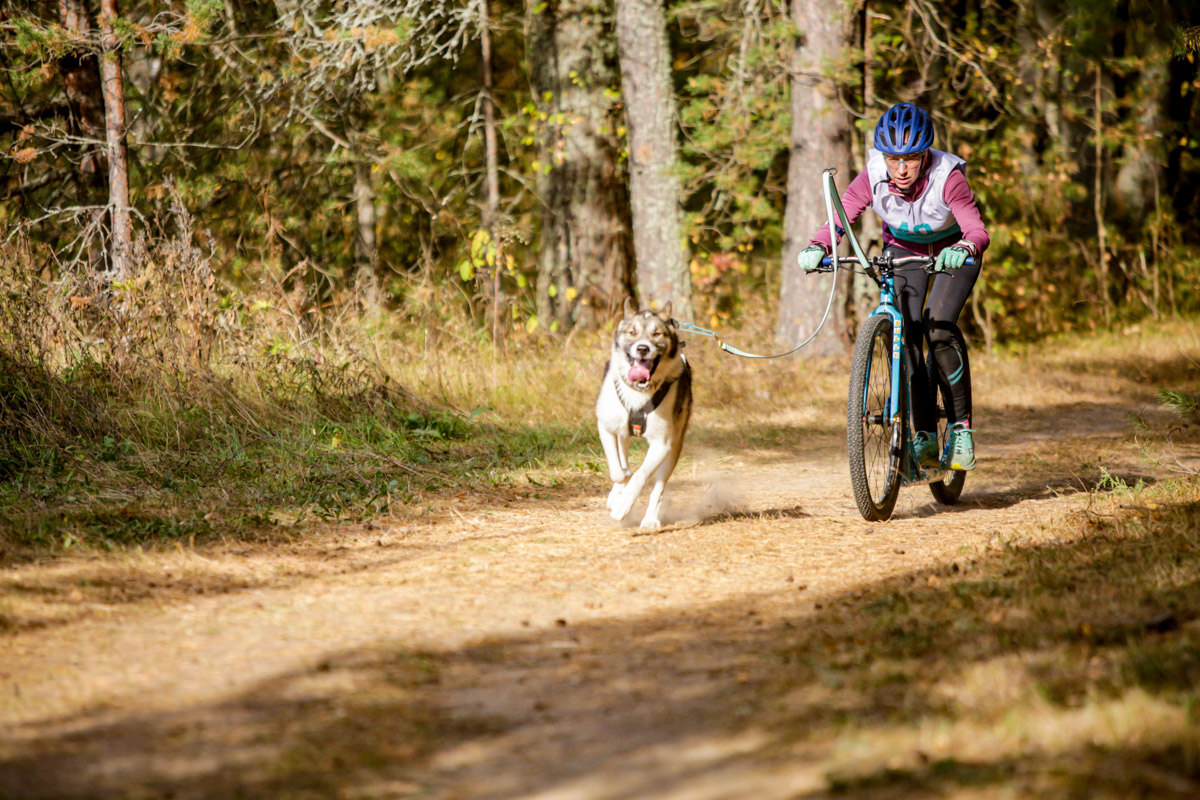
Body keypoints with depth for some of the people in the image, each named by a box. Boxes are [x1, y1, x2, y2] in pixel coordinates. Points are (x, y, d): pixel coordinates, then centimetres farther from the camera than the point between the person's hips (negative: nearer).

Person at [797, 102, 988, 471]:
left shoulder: (947, 178, -34)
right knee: (904, 333, -13)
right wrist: (817, 248, -53)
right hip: (903, 250, 3)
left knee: (938, 327, -25)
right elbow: (837, 220, -32)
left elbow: (977, 230, -43)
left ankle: (963, 426, -11)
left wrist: (964, 249, -66)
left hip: (952, 252, -3)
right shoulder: (872, 179, -27)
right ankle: (925, 436, -4)